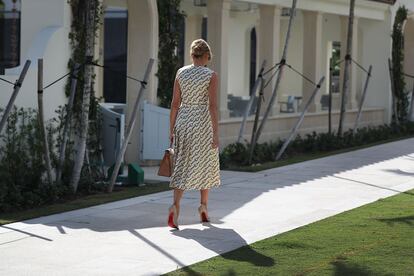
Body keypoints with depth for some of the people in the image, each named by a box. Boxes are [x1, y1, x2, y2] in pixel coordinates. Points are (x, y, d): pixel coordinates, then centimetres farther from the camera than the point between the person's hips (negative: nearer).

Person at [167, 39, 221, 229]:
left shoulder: (181, 73, 2)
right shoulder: (211, 76, -9)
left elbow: (175, 103, 3)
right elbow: (213, 106, -13)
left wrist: (171, 130, 9)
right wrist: (216, 134, -11)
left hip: (183, 121, 3)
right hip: (203, 123, -3)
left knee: (182, 167, 4)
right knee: (205, 165, 16)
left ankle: (175, 206, -16)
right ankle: (203, 207, 24)